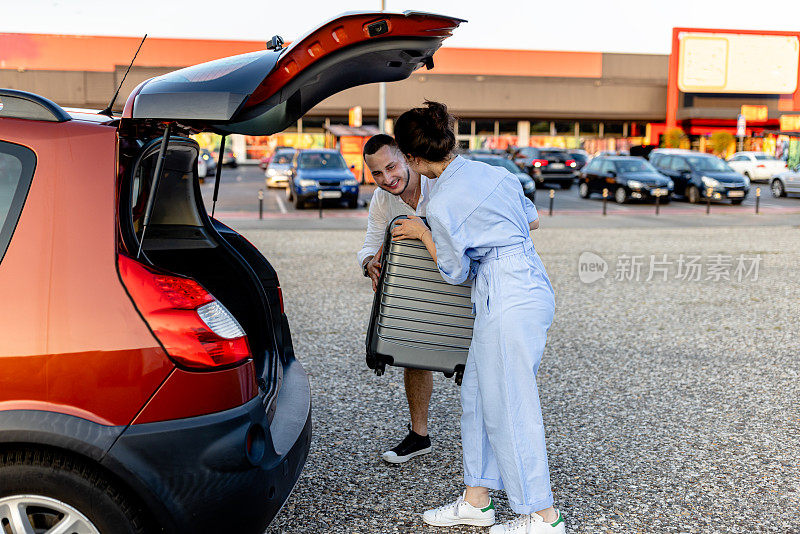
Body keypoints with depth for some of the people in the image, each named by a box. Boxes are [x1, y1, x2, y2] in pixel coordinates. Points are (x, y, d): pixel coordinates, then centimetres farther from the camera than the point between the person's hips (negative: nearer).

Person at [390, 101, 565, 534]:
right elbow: (529, 213, 22)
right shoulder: (492, 170, 9)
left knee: (507, 408, 1)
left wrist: (422, 233, 8)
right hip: (532, 284, 10)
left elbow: (455, 271, -3)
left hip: (508, 300, -10)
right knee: (477, 394, 16)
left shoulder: (440, 206, -14)